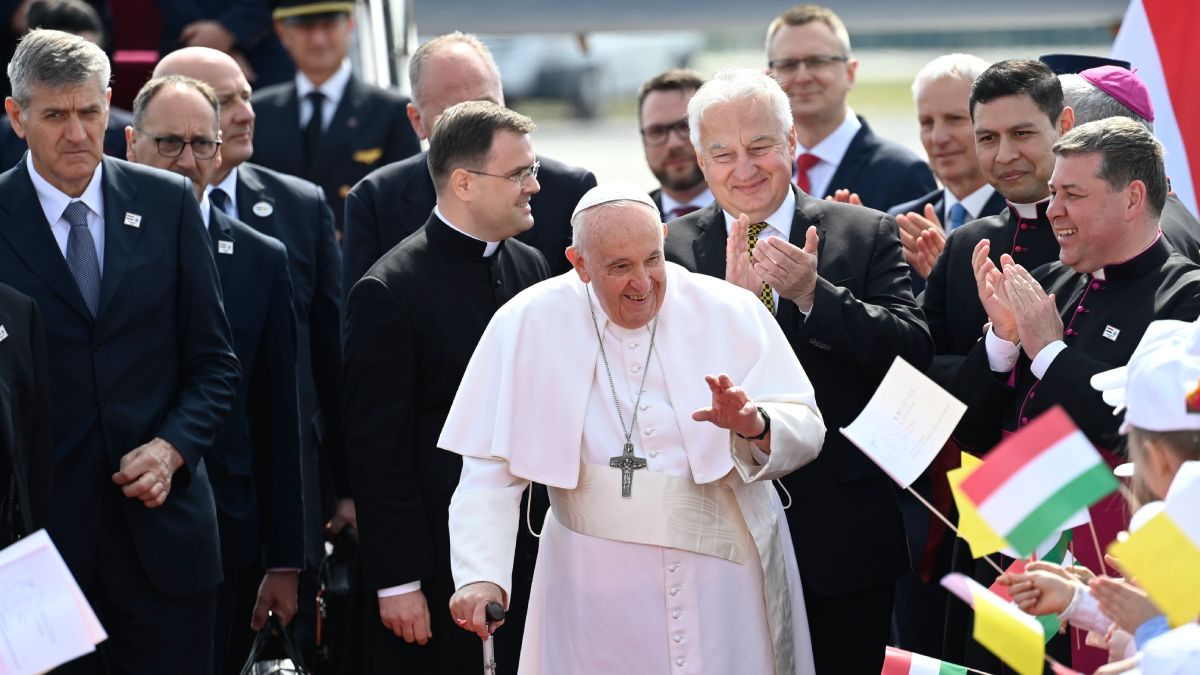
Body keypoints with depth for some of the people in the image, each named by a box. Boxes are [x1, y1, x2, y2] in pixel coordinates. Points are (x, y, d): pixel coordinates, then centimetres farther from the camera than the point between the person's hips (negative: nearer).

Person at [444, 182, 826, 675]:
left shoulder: (732, 313, -4)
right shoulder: (526, 326, -6)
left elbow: (807, 432, -5)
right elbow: (491, 472, -6)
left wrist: (756, 427, -27)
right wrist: (480, 576, -19)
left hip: (726, 575, 1)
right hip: (595, 592, -1)